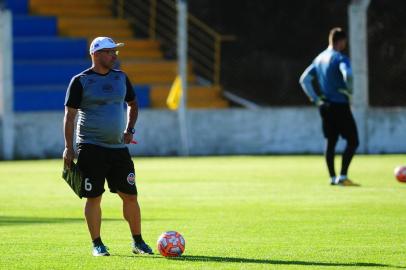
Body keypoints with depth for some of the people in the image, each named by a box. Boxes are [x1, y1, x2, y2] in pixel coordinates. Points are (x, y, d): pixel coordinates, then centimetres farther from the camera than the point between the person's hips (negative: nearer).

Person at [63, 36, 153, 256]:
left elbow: (132, 104, 25)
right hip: (91, 147, -4)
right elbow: (69, 115, -4)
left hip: (118, 147, 4)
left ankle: (138, 242, 14)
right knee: (93, 197, -3)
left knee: (130, 196, 2)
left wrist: (129, 130, 10)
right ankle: (97, 244, 8)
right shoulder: (80, 81, -4)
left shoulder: (121, 77, 11)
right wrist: (68, 148, -9)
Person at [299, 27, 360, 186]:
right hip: (340, 106, -7)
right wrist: (349, 92, -15)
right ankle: (342, 177, -10)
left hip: (325, 106, 8)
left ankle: (333, 178, 14)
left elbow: (304, 79, 14)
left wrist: (315, 99, 12)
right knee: (353, 141, -3)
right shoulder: (340, 58, -12)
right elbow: (347, 75, -32)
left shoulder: (319, 59, 12)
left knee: (330, 141, 13)